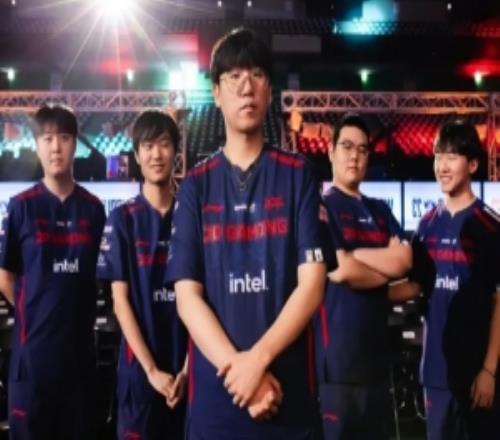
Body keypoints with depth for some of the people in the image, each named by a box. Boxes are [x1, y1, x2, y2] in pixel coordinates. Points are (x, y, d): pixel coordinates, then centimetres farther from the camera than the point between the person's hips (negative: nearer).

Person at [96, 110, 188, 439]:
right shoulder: (122, 219, -1)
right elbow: (121, 300, -4)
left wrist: (189, 365, -7)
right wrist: (151, 369, -10)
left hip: (186, 367, 1)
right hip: (139, 367, -1)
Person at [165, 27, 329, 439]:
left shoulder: (298, 175, 2)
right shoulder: (196, 185, 4)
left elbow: (311, 283, -5)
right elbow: (187, 295, -2)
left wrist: (258, 357, -15)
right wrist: (235, 366, -14)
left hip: (289, 389, 0)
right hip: (215, 390, 1)